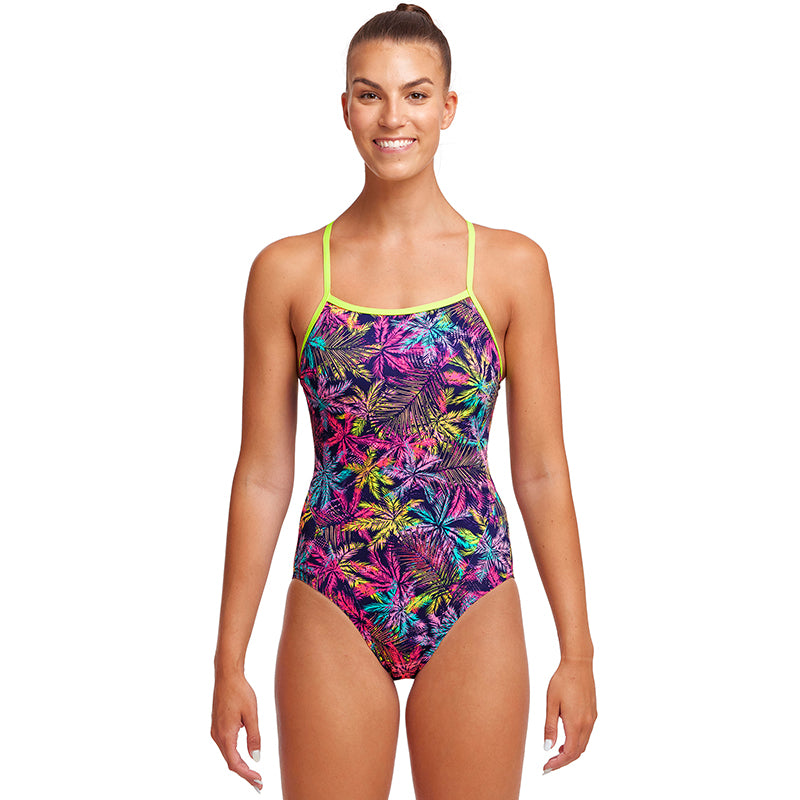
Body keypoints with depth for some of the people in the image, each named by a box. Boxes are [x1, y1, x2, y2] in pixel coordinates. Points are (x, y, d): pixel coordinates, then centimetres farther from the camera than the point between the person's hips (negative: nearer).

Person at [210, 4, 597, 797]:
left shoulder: (512, 265, -1)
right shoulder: (287, 271, -1)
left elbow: (541, 471, 1)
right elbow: (263, 475, 2)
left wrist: (577, 651, 0)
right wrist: (229, 660, 2)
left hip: (473, 611, 0)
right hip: (332, 616, 0)